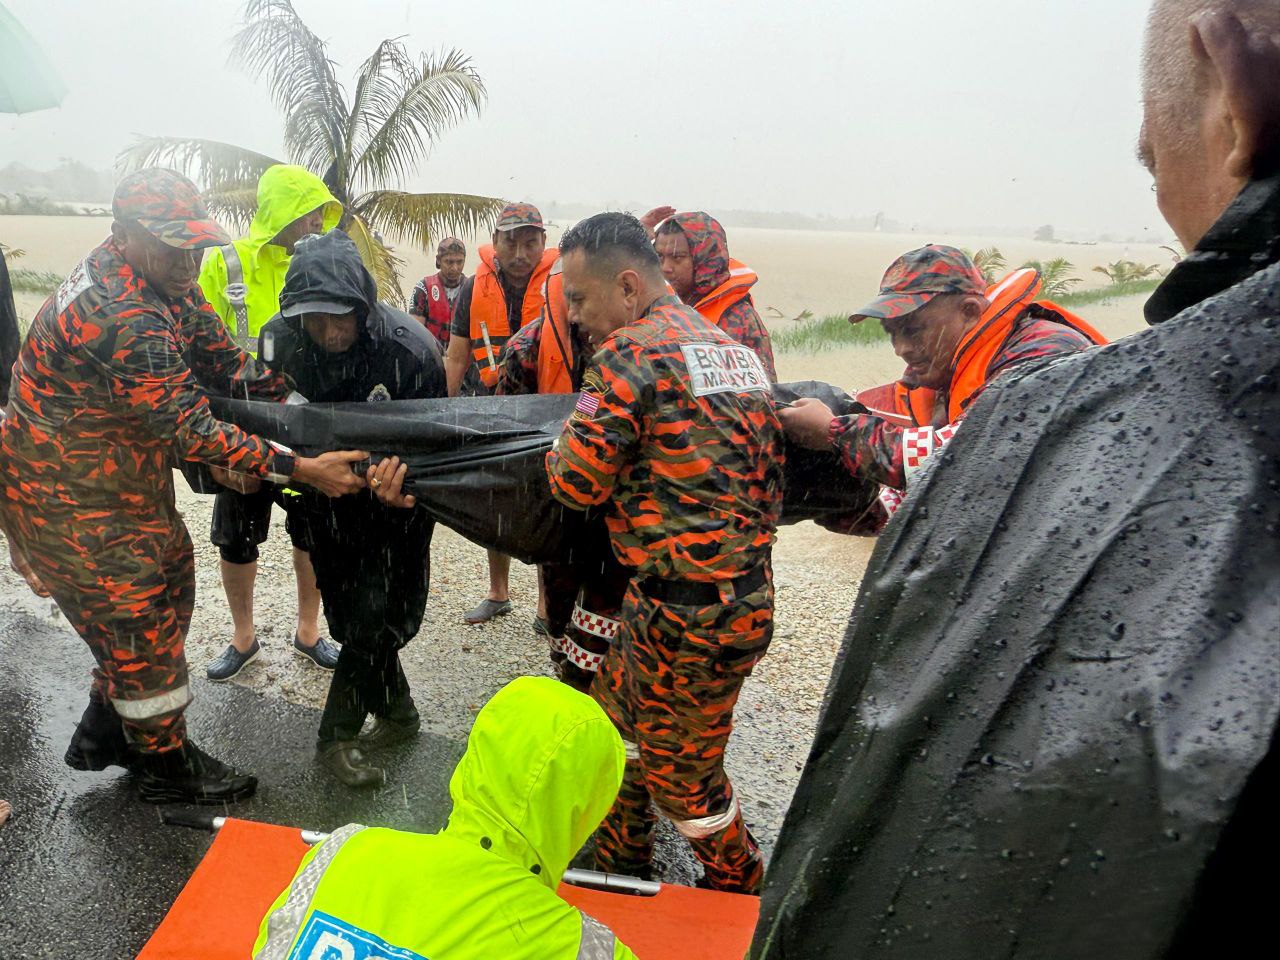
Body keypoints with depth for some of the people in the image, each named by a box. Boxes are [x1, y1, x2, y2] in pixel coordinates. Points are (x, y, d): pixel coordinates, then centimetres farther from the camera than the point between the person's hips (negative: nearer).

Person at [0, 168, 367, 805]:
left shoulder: (158, 278, -1)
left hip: (125, 477, 10)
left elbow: (221, 358, 2)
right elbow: (188, 429, -34)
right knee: (136, 618, 2)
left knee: (168, 590, 18)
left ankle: (103, 737, 37)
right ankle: (168, 766, 23)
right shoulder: (120, 317, -33)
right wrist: (299, 469, -35)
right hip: (69, 497, -9)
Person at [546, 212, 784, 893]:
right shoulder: (731, 345, 12)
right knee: (617, 710, 25)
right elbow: (766, 467, 14)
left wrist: (562, 444, 8)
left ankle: (740, 889, 35)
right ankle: (618, 859, 44)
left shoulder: (632, 352, -15)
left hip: (690, 609, -9)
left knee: (679, 768, 12)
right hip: (746, 586, 9)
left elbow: (574, 483, -13)